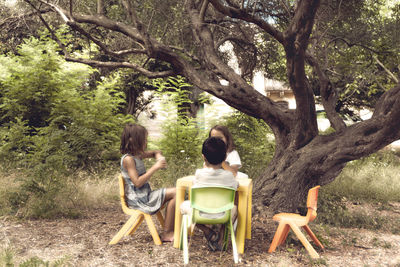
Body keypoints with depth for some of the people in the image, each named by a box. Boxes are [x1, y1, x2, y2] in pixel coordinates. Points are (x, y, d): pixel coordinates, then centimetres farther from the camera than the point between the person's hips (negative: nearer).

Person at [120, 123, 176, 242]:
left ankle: (170, 230, 3)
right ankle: (167, 234, -9)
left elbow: (155, 152, 27)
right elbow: (137, 182, -23)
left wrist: (159, 157, 3)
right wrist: (155, 167, -22)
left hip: (145, 196, 9)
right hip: (138, 200, -9)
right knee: (175, 193, -14)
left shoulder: (138, 155, 10)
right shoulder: (128, 159, -17)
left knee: (174, 193, 7)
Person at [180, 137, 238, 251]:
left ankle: (208, 232, 10)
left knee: (184, 205, 26)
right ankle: (220, 238, 16)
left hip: (201, 214, -1)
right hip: (222, 215, 2)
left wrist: (205, 167, 20)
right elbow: (236, 185, 13)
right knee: (233, 208, 33)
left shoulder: (199, 173, -11)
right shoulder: (228, 175, -10)